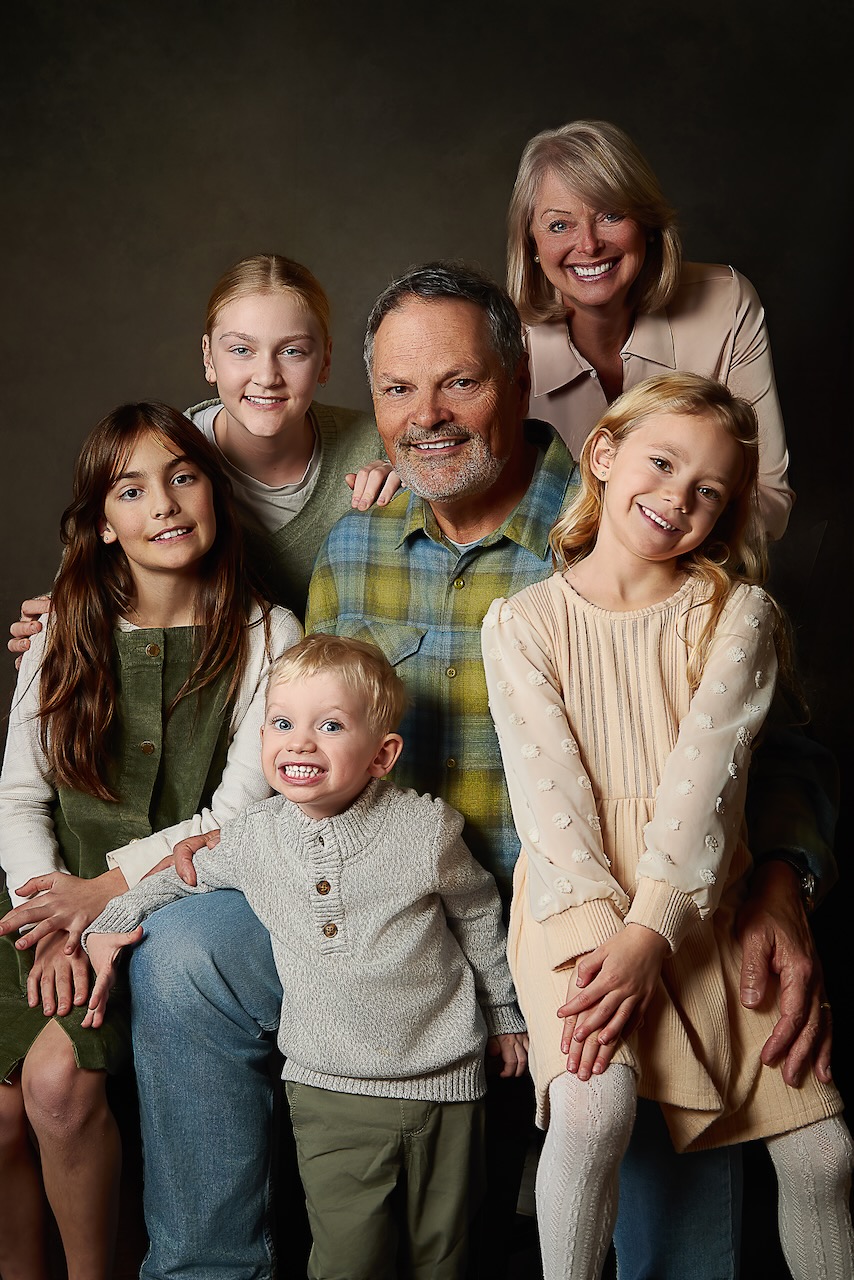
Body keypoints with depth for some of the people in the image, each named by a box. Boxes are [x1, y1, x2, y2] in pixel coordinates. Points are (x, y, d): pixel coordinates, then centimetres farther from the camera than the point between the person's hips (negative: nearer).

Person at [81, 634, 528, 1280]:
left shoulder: (427, 829, -10)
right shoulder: (255, 835, -4)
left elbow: (478, 919, 5)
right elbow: (185, 875, 17)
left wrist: (504, 1014, 16)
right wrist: (107, 923, 7)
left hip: (443, 1083, -1)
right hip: (329, 1087, 1)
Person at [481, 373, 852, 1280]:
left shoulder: (737, 615, 3)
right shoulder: (522, 622, 3)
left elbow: (705, 774, -10)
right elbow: (547, 787, -7)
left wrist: (649, 933, -21)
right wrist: (596, 933, -20)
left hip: (700, 904, 2)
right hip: (578, 902, -1)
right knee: (595, 1108, -25)